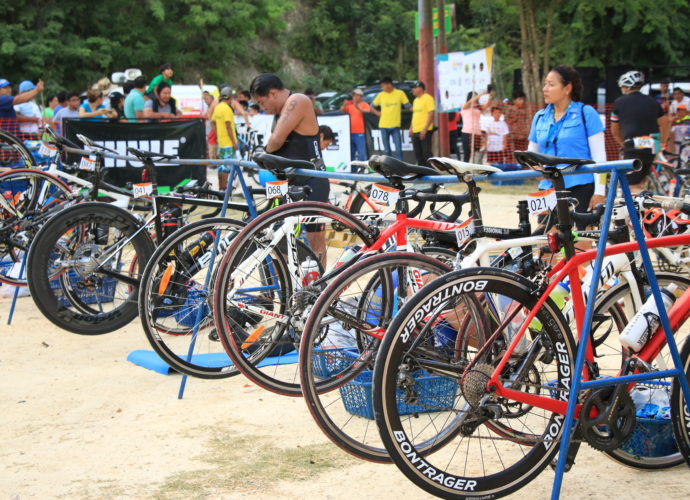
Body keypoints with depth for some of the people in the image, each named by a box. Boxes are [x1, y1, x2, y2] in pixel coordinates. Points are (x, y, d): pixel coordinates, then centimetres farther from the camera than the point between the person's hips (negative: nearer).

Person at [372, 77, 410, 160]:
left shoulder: (400, 93, 0)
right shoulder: (381, 95, 6)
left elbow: (408, 106, 4)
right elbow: (373, 107, 17)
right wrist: (377, 113, 2)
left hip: (395, 126, -2)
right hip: (383, 126, 2)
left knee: (398, 149, -7)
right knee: (386, 150, 7)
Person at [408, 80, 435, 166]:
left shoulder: (428, 98, -8)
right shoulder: (416, 100, 19)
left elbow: (431, 114, -15)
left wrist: (425, 129, -21)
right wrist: (411, 128, 14)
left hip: (424, 131, -9)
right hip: (415, 131, 9)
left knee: (426, 153, -11)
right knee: (418, 154, 10)